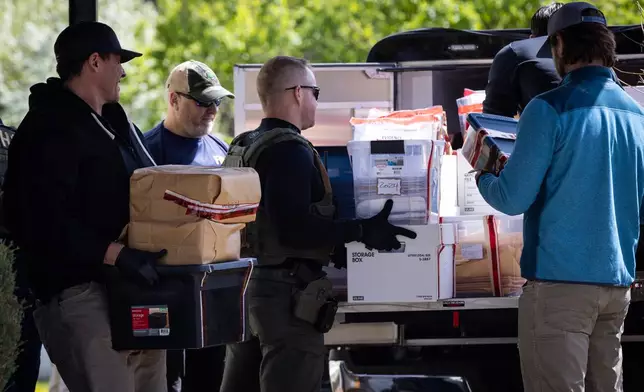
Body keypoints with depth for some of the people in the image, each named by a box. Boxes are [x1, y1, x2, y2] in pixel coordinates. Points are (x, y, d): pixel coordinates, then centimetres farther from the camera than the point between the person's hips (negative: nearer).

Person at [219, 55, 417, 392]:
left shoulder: (242, 147, 16)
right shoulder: (289, 149, -15)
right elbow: (294, 228, -25)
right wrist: (362, 232, -20)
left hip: (244, 285, 10)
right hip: (285, 292, -10)